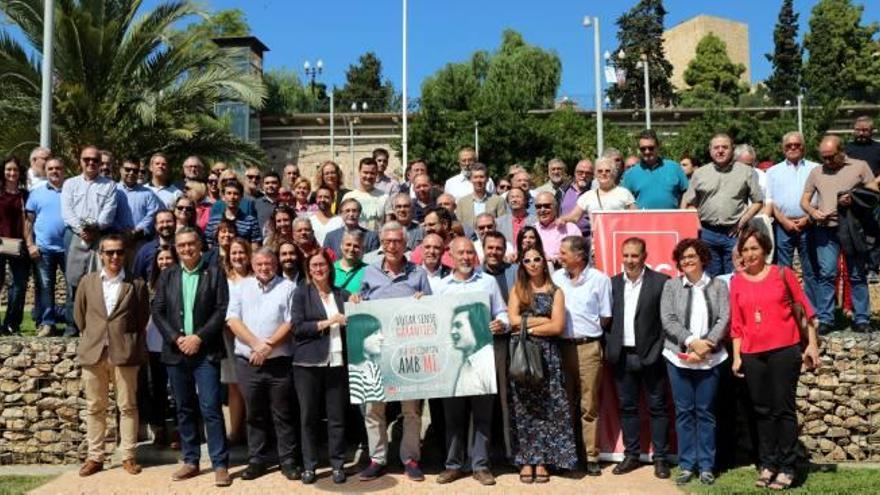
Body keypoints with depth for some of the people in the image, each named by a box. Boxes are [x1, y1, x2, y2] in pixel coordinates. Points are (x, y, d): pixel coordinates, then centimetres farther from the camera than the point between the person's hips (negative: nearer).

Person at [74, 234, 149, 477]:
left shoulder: (137, 285, 0)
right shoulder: (87, 281, 7)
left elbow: (142, 319, 5)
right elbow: (80, 316, 15)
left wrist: (131, 343, 5)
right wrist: (92, 337, 14)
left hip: (124, 353, -2)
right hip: (93, 353, 2)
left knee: (127, 406, 4)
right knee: (94, 407, 9)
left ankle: (128, 456, 12)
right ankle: (95, 457, 18)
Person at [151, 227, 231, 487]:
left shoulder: (215, 272, 1)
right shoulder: (167, 276, 10)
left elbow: (222, 309, -5)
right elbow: (157, 311, 5)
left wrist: (199, 337, -13)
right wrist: (177, 338, -8)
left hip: (205, 351, -4)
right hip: (176, 351, 4)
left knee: (210, 408, -7)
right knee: (184, 409, 10)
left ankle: (220, 464, -1)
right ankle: (190, 461, 19)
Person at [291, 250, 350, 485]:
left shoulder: (342, 294, 12)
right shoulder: (301, 292, 4)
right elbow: (297, 327, -6)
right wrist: (327, 322, -11)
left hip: (337, 362, 2)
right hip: (308, 363, -2)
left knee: (337, 417, 3)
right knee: (308, 416, 5)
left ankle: (337, 465, 14)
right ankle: (309, 466, 15)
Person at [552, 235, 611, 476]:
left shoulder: (599, 279, -3)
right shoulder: (556, 278, 5)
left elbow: (605, 318, 2)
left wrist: (588, 331, 0)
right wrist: (561, 330, 0)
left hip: (588, 348, -3)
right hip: (561, 346, 3)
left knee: (589, 405, 3)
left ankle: (591, 456, 11)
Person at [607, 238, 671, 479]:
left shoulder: (660, 282, -5)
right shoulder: (613, 283, 8)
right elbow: (607, 319, 10)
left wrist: (659, 350, -10)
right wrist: (610, 346, 1)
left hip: (650, 356, -3)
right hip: (622, 356, 4)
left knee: (657, 407, 5)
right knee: (627, 406, 11)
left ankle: (660, 457, 14)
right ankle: (631, 455, 21)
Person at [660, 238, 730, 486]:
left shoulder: (718, 285, 6)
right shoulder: (671, 286, 6)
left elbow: (724, 320, -3)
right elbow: (668, 320, -4)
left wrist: (705, 345, -15)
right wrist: (692, 341, -16)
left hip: (709, 359, 0)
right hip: (679, 357, 0)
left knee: (705, 412, 5)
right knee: (684, 411, 5)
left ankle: (706, 465, 13)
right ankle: (686, 465, 12)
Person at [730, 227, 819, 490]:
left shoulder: (782, 273, -1)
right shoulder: (736, 281, 6)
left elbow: (804, 307, 3)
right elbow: (736, 322, 8)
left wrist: (812, 344, -1)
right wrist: (736, 356, 6)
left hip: (784, 350, -3)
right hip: (752, 354, 3)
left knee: (783, 408, 1)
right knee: (762, 410, 10)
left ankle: (786, 468, 10)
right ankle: (767, 464, 20)